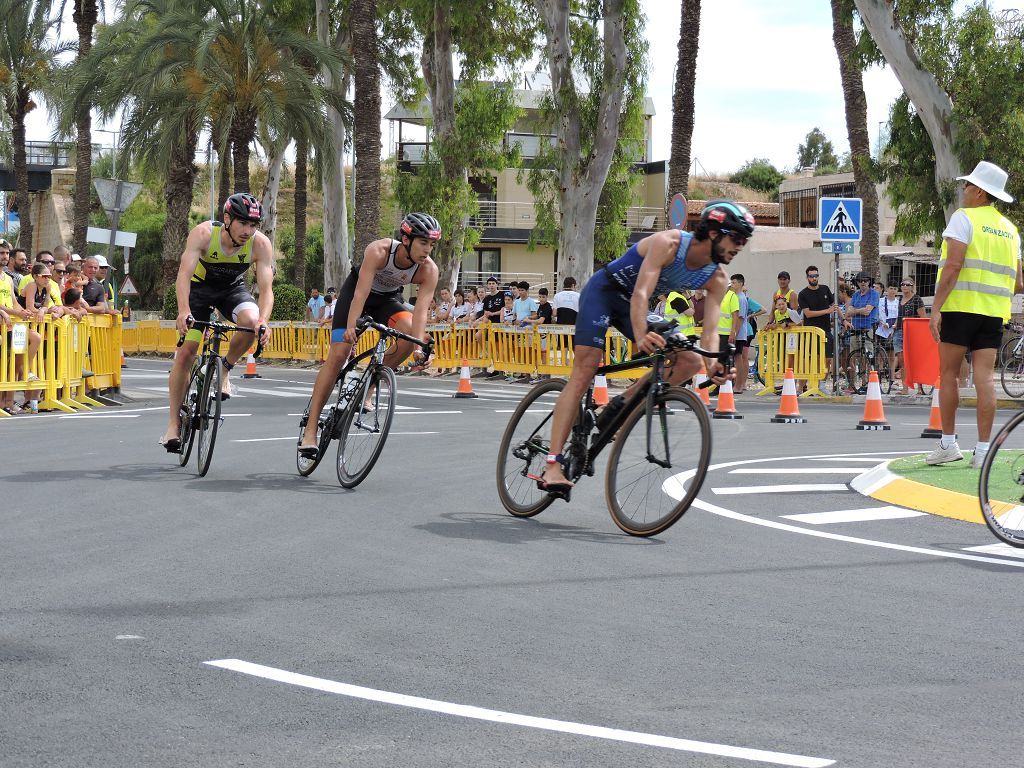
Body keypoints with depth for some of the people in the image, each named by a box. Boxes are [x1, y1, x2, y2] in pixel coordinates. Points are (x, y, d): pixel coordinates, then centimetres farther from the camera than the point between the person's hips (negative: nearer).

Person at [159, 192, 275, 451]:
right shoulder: (203, 234, -31)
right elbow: (184, 274, -39)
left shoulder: (261, 244, -26)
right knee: (185, 352, -9)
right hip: (200, 286, -1)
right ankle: (173, 425, 0)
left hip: (233, 287, 1)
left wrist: (263, 320, -50)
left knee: (251, 320, -32)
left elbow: (266, 288, -30)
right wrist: (183, 311, -56)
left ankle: (225, 368, -4)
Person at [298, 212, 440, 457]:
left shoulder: (429, 271, -25)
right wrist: (351, 325, -55)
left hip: (388, 299, 3)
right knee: (338, 354, -15)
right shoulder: (379, 251, -34)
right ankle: (310, 430, -13)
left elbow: (421, 308, -34)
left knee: (410, 332, -28)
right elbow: (361, 292, -41)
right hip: (356, 292, -3)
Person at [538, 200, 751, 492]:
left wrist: (714, 364, -39)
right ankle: (552, 467, -23)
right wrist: (641, 338, -55)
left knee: (691, 361, -11)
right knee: (584, 372, -18)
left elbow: (710, 331, -17)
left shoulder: (717, 279, -11)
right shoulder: (668, 243, -30)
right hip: (604, 291, -7)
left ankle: (621, 403, 0)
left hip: (634, 306, 7)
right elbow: (641, 295, -39)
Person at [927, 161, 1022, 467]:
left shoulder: (964, 218, -4)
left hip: (961, 306, -5)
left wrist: (936, 308, -15)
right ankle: (982, 450, -2)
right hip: (994, 312, 5)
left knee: (948, 373, 3)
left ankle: (948, 443, 4)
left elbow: (953, 265, -14)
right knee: (985, 377, 1)